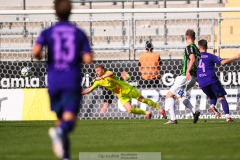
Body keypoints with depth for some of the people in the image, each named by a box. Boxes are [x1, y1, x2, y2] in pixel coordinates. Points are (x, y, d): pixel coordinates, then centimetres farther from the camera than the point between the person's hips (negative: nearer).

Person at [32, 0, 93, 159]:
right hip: (73, 81, -2)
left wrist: (39, 57, 11)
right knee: (69, 121, -13)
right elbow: (88, 59, -3)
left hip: (54, 82, 2)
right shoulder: (79, 33, 5)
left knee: (61, 120, 17)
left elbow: (35, 52, -12)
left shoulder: (48, 32, 4)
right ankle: (59, 132, -48)